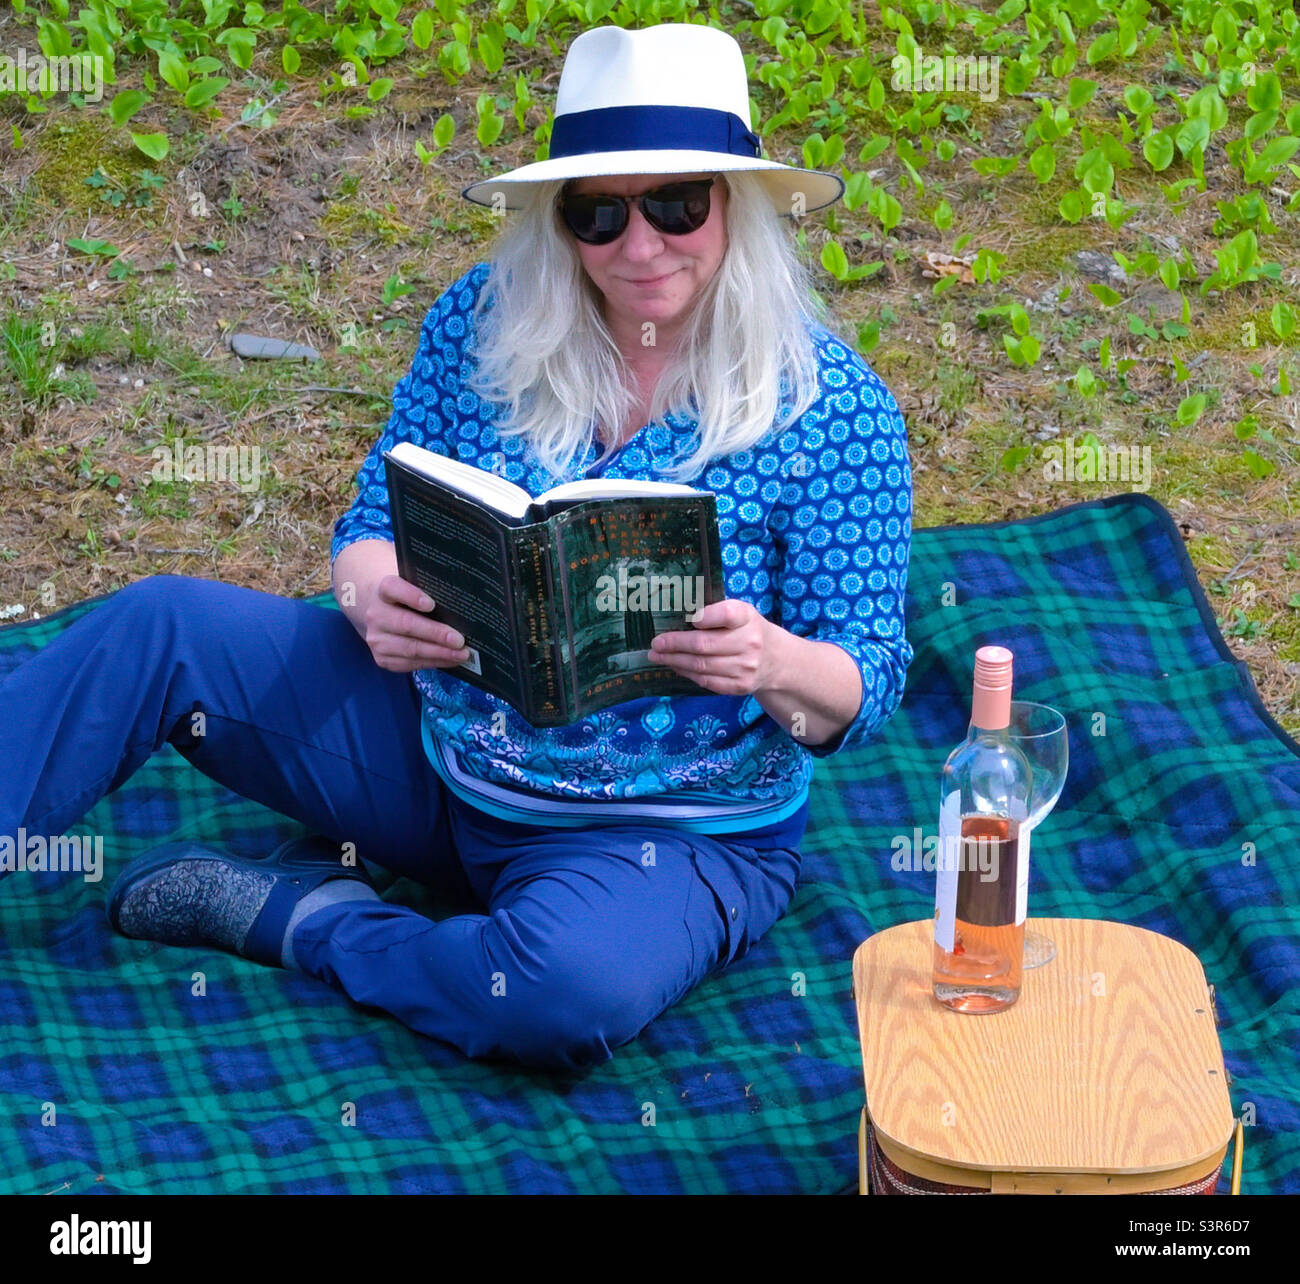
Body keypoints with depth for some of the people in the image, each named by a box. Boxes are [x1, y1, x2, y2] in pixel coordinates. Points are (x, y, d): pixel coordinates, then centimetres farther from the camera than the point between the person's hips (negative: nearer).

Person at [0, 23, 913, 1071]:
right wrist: (374, 596, -23)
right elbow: (374, 522, 2)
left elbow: (864, 691, -11)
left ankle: (284, 914, -12)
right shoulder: (483, 320, -4)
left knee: (575, 987, -37)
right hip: (434, 744, 4)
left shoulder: (832, 407, -14)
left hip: (670, 837, -3)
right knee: (160, 625, -12)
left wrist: (776, 665, -35)